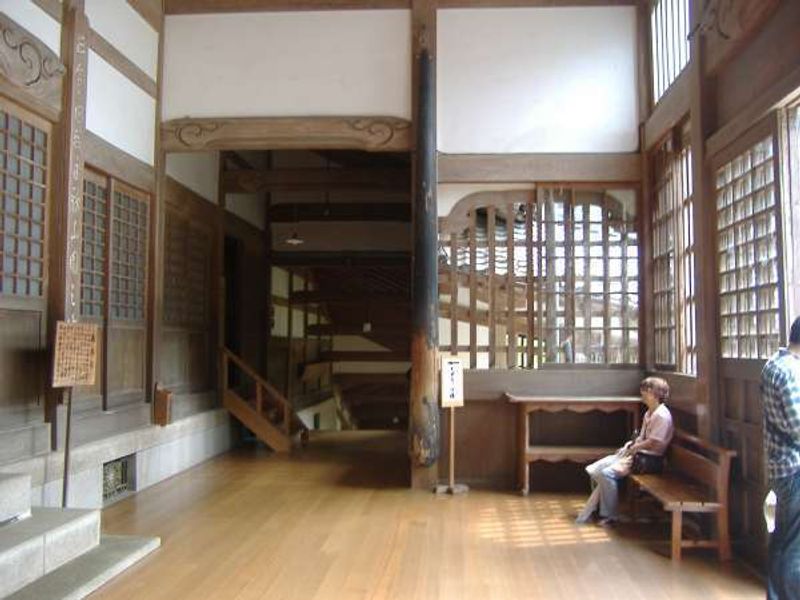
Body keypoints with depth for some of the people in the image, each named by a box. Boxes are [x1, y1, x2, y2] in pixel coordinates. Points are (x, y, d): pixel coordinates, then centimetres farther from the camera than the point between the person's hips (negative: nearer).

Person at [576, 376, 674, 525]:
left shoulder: (662, 415, -14)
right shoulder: (648, 413, 17)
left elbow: (654, 443, -20)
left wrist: (634, 448, -9)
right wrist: (628, 446, 3)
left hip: (649, 459, -10)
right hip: (638, 453, 10)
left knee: (607, 473, -24)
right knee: (594, 470, -4)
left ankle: (609, 515, -9)